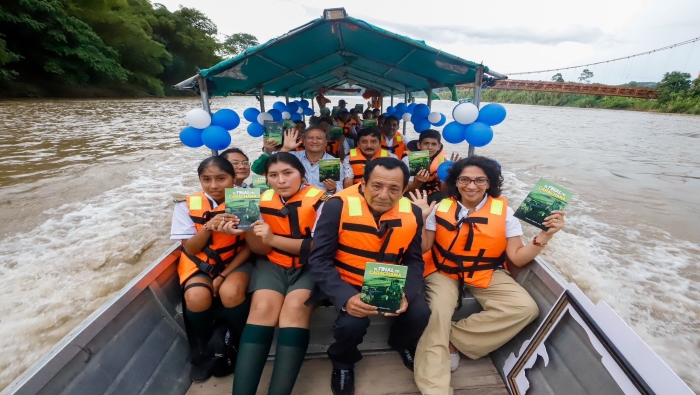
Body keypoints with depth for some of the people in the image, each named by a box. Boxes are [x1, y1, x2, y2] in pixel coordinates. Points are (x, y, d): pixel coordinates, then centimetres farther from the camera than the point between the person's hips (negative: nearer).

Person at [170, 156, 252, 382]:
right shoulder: (187, 206, -6)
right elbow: (190, 249, -6)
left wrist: (223, 275, -14)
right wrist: (208, 227, -27)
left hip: (235, 262, -1)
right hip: (201, 264, 1)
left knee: (230, 293, -31)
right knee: (197, 297, -29)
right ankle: (202, 352, 3)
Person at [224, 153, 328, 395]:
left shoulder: (318, 200, -11)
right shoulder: (263, 201, 2)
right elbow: (262, 250, 4)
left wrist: (274, 238, -24)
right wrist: (246, 229, -17)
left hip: (309, 266, -2)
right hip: (273, 264, 3)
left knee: (295, 308, -28)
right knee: (262, 308, -23)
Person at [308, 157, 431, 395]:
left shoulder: (412, 213, -9)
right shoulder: (337, 206, -22)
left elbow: (414, 260, 0)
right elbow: (319, 260, -19)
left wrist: (406, 294, -20)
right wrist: (345, 297, -33)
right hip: (347, 282, -3)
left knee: (419, 314, -17)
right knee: (352, 322, -28)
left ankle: (402, 344, 25)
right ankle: (343, 361, 13)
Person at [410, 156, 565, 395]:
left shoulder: (503, 211, -5)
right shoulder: (441, 208, -6)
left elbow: (517, 257, -5)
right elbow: (423, 250, -4)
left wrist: (544, 236, -19)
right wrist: (420, 220, -18)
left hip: (487, 274, 2)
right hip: (444, 272, -2)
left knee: (526, 309, -20)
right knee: (438, 312, -29)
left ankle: (451, 339, -11)